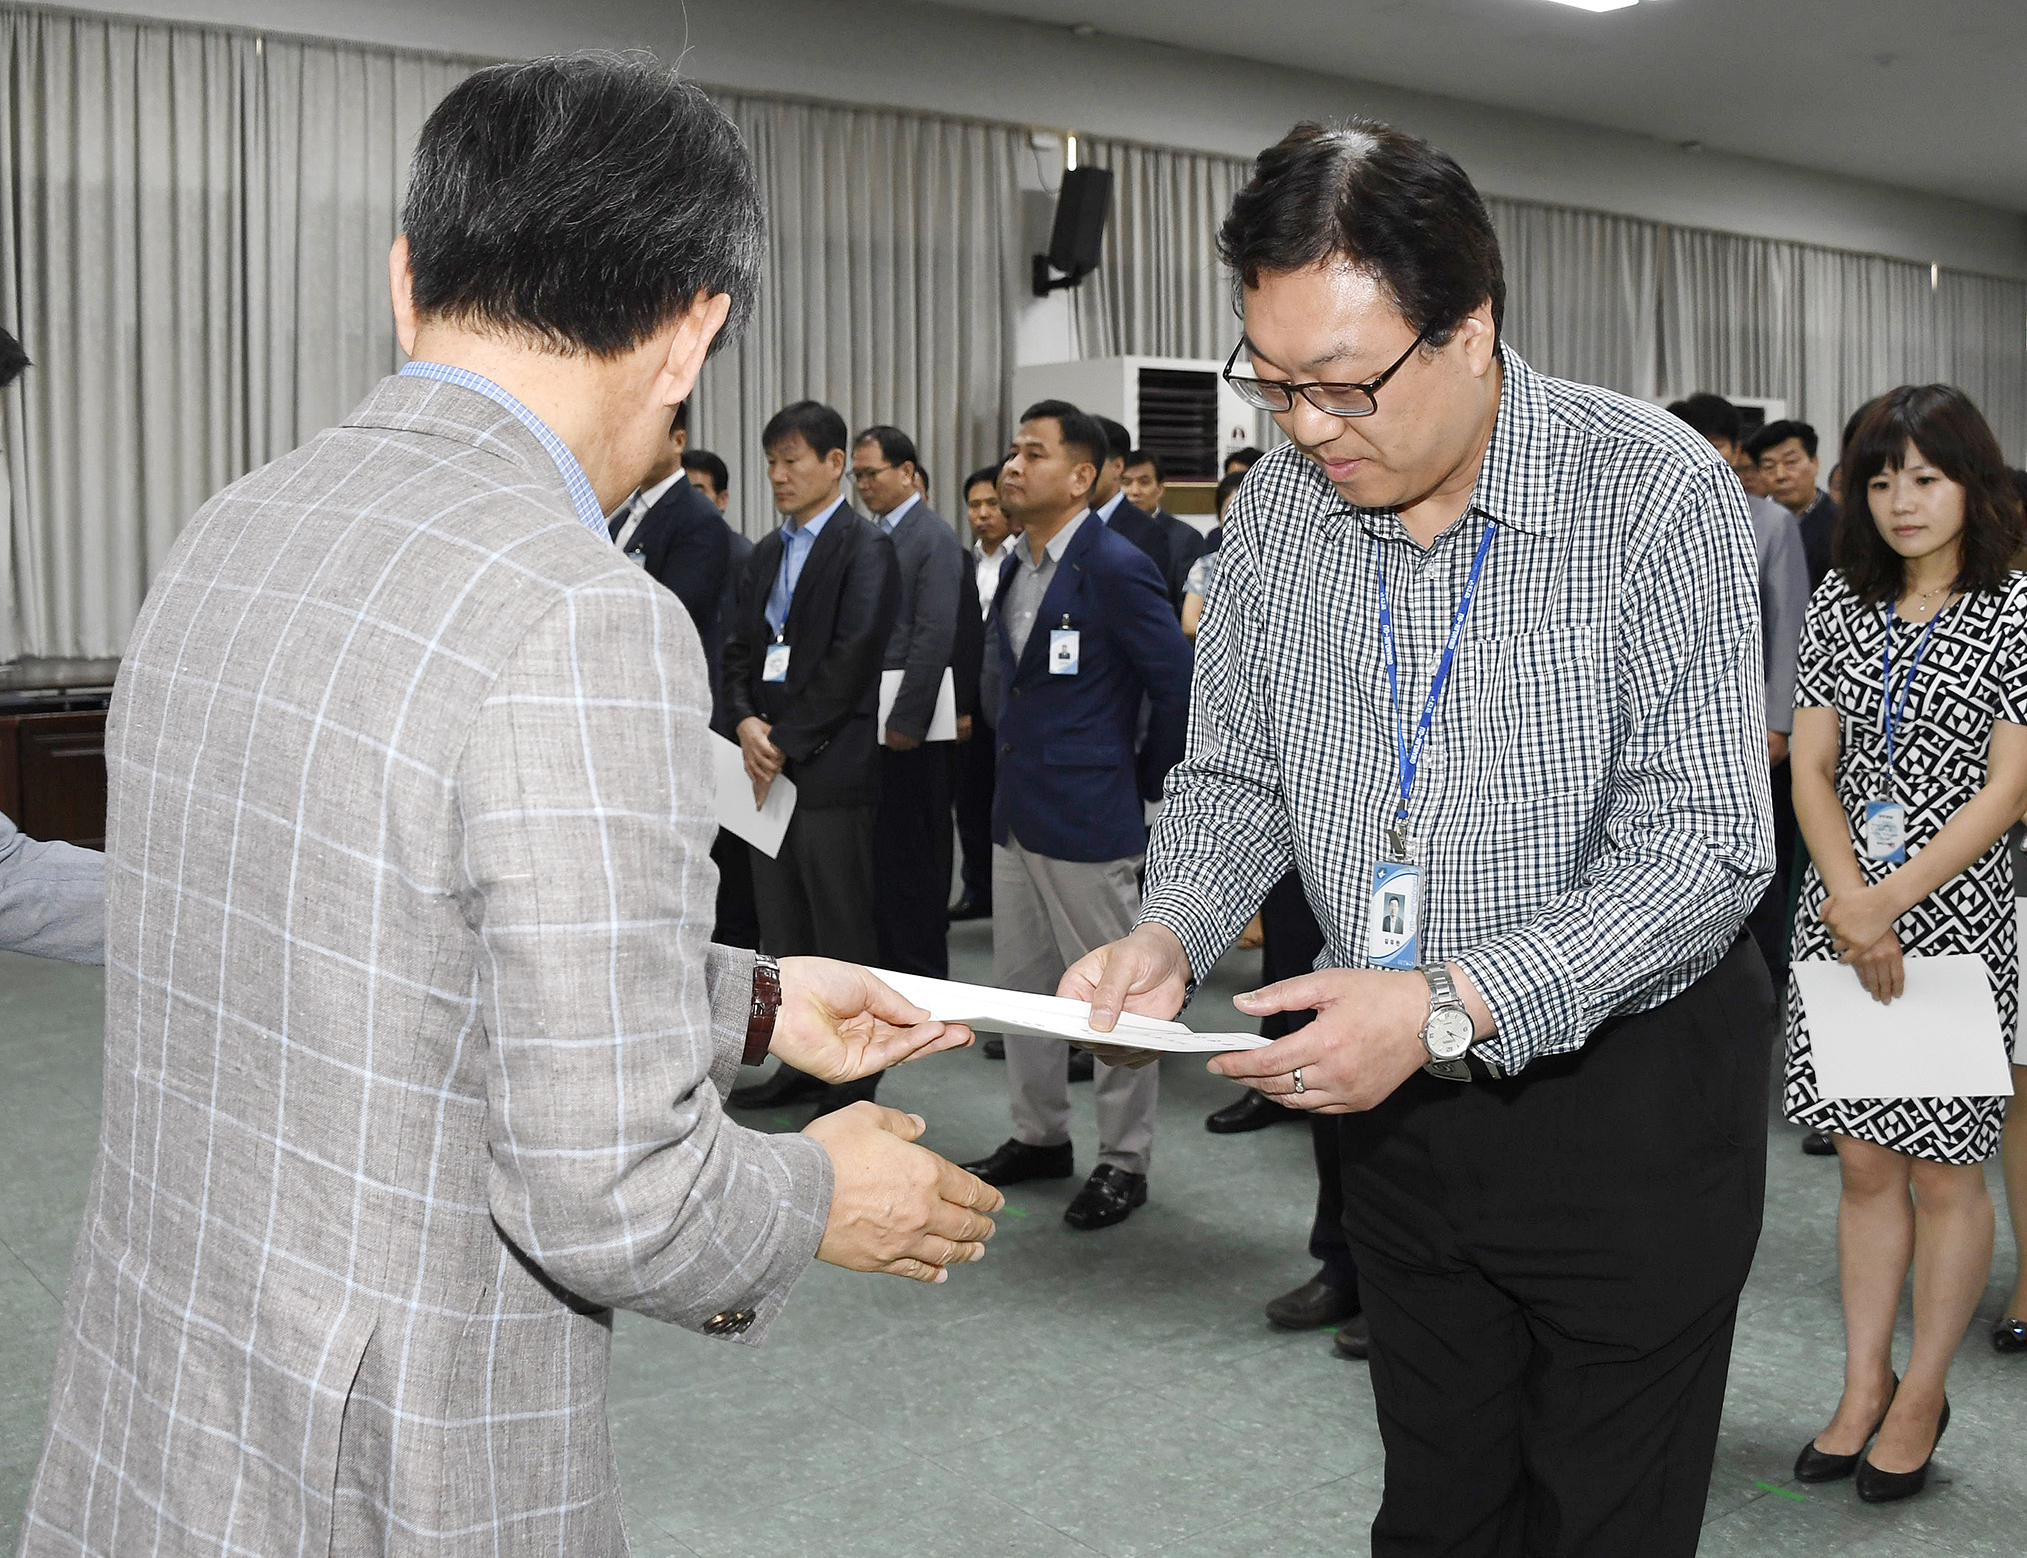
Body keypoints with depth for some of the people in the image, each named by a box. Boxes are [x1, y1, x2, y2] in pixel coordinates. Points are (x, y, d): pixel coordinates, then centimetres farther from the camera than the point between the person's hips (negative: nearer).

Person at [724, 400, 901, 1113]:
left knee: (843, 933, -1)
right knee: (783, 928, 13)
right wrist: (747, 721, -5)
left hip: (832, 766, -8)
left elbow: (850, 659, -15)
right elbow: (739, 646, 14)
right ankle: (803, 1063, 24)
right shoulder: (768, 552, 17)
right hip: (770, 762, 8)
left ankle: (851, 1084, 9)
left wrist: (785, 742, -15)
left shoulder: (867, 547, -7)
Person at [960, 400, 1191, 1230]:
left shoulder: (1116, 568, -15)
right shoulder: (1017, 566, 12)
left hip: (1088, 816, -9)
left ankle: (1123, 1160, 14)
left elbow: (1179, 680, -15)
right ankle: (1039, 1136, 31)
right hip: (1017, 810, 9)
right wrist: (1015, 755, 15)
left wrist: (1150, 778, -6)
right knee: (1019, 986, 16)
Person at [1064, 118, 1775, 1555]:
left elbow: (1704, 844, -21)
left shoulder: (1659, 496, -18)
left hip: (1630, 1101, -4)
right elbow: (1235, 773, 7)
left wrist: (1453, 1001, -30)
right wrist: (1172, 933, -12)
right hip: (1399, 1098, 5)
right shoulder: (1279, 509, -2)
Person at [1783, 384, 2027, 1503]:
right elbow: (1810, 768, 2)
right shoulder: (1840, 604, 7)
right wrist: (1849, 902, -12)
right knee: (1863, 1159, 10)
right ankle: (1863, 1388, 23)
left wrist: (1891, 901, -16)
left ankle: (1922, 1395, 22)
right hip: (1841, 913, 4)